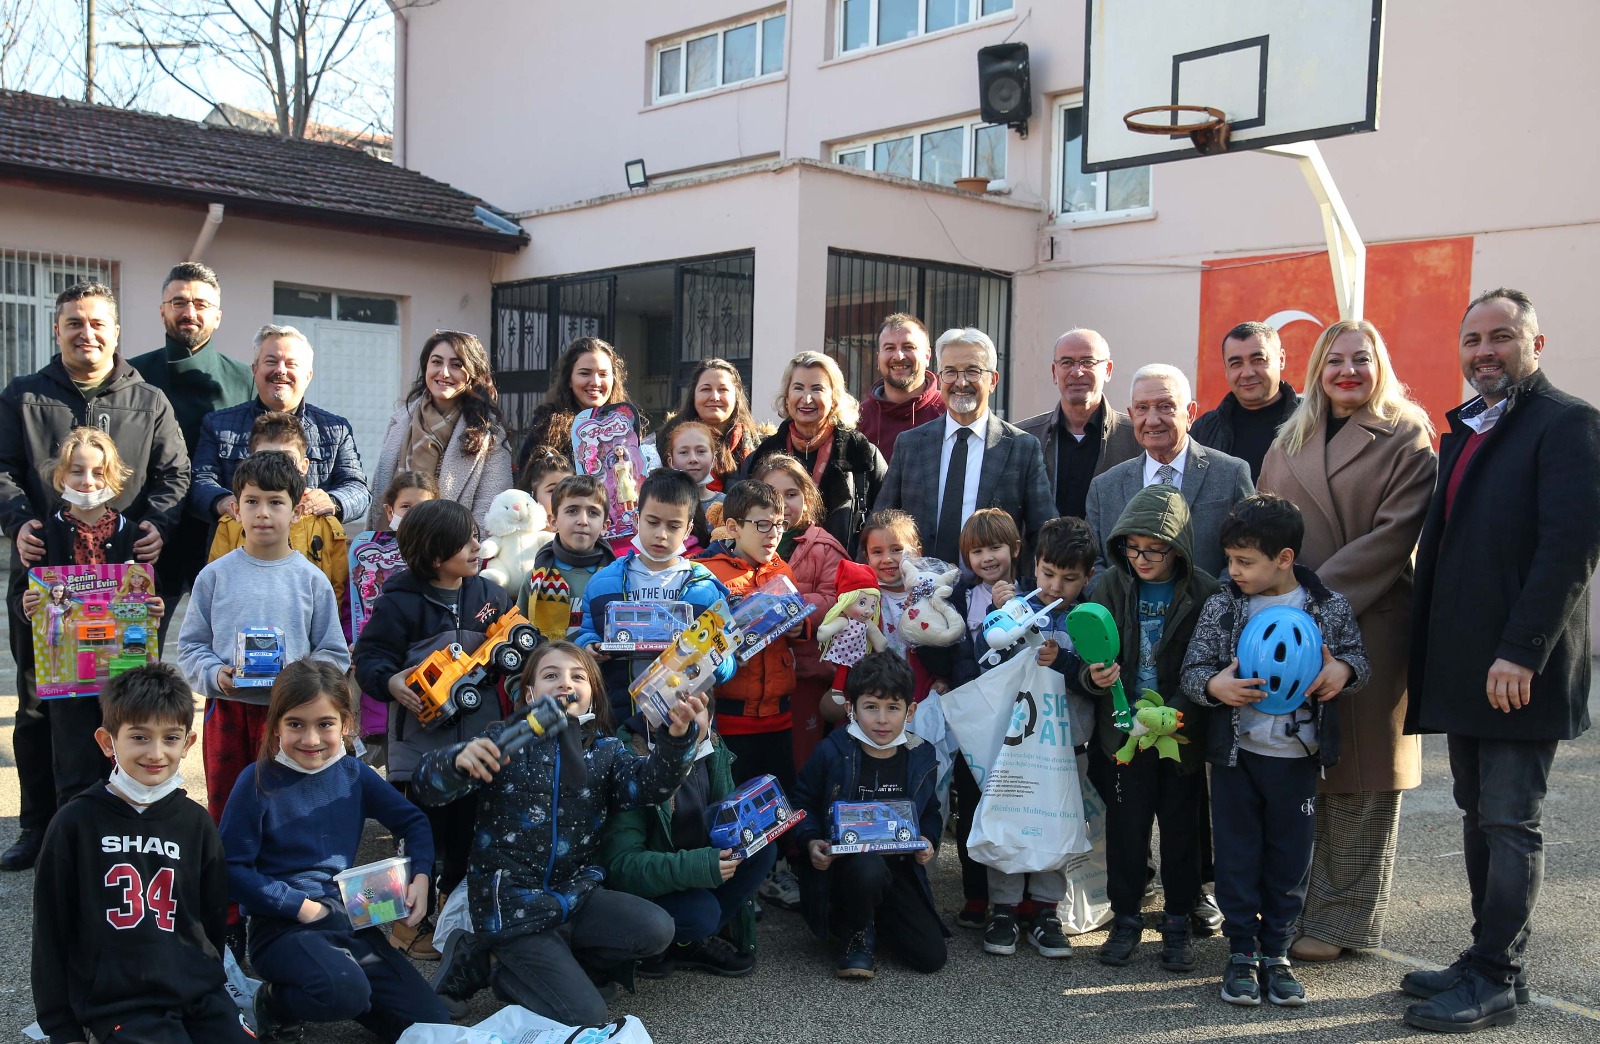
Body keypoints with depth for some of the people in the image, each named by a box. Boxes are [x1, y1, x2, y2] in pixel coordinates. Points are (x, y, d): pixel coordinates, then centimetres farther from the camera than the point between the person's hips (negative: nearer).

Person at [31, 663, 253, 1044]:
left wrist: (208, 981, 15)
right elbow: (51, 930, 1)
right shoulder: (76, 824, -3)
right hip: (117, 1001, -2)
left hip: (197, 994, 3)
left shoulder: (196, 822, 6)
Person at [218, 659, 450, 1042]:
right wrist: (301, 906, -16)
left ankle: (336, 994, 20)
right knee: (344, 991, -37)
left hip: (348, 919, 5)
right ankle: (276, 1003, -2)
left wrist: (420, 876, -3)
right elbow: (233, 869, -13)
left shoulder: (354, 774, 2)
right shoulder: (259, 780, -11)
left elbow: (413, 822, 13)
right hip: (282, 925, -5)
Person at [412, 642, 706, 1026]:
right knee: (585, 1015, -14)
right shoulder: (505, 738, -6)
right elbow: (430, 786, -16)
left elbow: (650, 783, -15)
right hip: (511, 901, -5)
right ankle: (475, 959, 8)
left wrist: (677, 737, -37)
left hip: (575, 892, 5)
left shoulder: (604, 750, 5)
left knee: (656, 930, -15)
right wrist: (459, 761, -41)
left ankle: (530, 965, 4)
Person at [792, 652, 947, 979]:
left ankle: (868, 916, 20)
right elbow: (803, 802, 2)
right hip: (842, 864, -4)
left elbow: (930, 813, 15)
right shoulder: (833, 752, -10)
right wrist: (812, 842, -16)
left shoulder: (920, 758, -1)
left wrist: (928, 841, -6)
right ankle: (858, 936, -7)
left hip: (899, 869, 4)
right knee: (869, 868, -41)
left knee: (932, 957, -7)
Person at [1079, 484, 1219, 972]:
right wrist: (1093, 676, -22)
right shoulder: (1111, 587, -1)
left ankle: (1178, 922, 24)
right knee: (1125, 826, 7)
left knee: (1181, 828, 9)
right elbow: (1089, 655, 1)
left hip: (1182, 734, -1)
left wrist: (1173, 714, -21)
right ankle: (1125, 919, 21)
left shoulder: (1203, 592, -8)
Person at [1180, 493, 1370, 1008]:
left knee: (1290, 857, 9)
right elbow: (1192, 670, -1)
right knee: (1238, 854, 7)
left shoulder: (1331, 608, -2)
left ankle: (1275, 952, 24)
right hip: (1236, 753, 0)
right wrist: (1213, 685, -23)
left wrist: (1343, 669, -16)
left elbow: (1358, 658, 6)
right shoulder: (1220, 607, -2)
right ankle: (1241, 951, 21)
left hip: (1298, 756, 0)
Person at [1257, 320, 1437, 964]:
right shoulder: (1290, 443, 15)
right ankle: (1290, 906, 18)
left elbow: (1393, 535, -11)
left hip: (1369, 626, -4)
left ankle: (1343, 921, 12)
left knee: (1358, 774, 2)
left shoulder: (1406, 441, 0)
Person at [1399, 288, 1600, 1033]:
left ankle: (1494, 983, 7)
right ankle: (1491, 962, 25)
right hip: (1463, 664, 8)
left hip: (1520, 669, -8)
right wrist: (1422, 653, 12)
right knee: (1480, 818, 14)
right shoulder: (1464, 430, 17)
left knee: (1510, 824, -1)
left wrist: (1521, 652, -22)